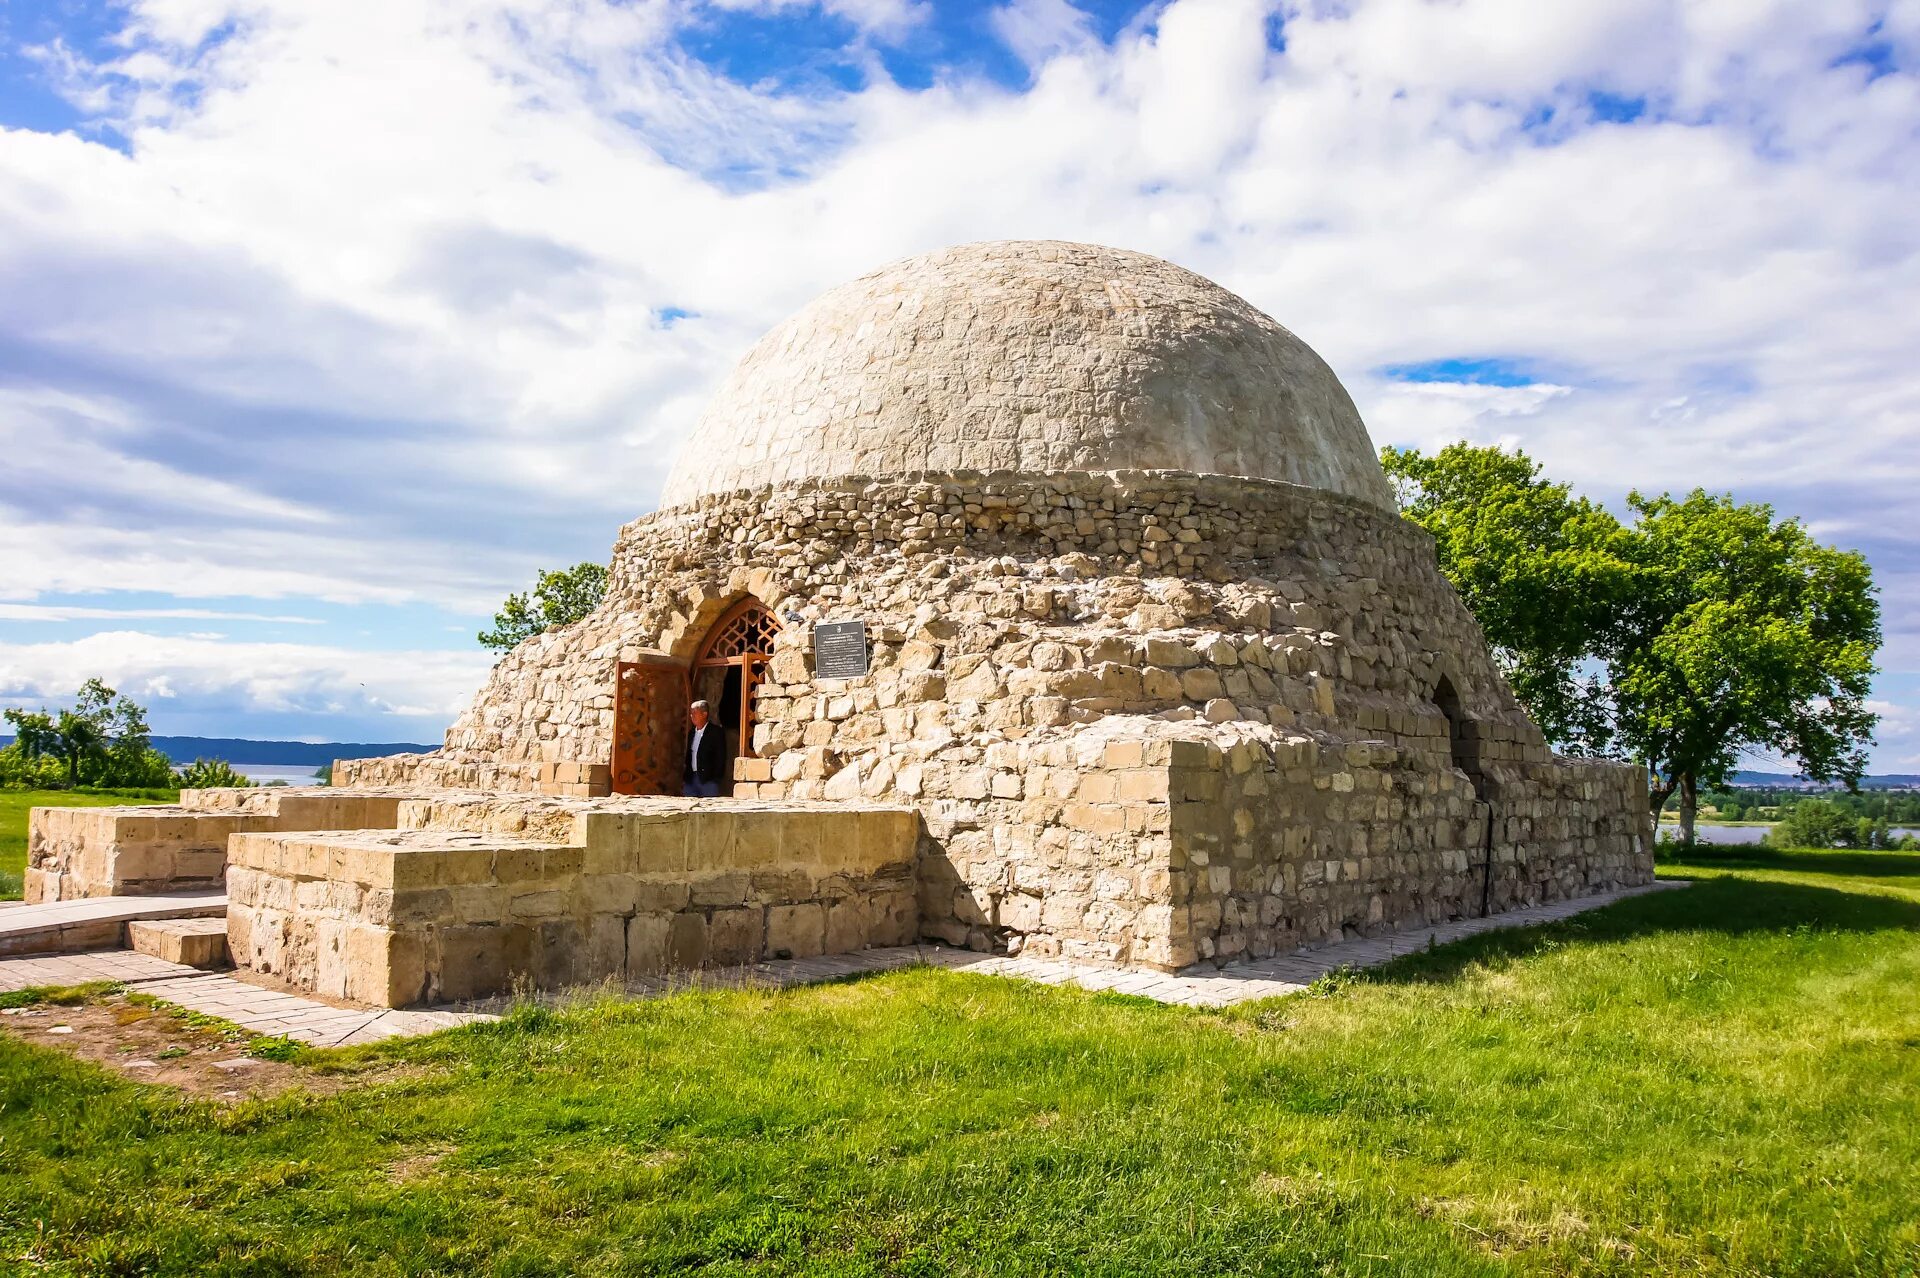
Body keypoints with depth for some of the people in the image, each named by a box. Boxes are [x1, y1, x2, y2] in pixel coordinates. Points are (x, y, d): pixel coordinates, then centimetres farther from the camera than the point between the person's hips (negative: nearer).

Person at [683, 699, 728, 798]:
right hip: (691, 779, 6)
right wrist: (685, 776, 12)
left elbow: (721, 757, -7)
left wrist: (717, 777, -13)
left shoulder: (716, 731, -5)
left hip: (708, 780, -6)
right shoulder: (691, 732, 16)